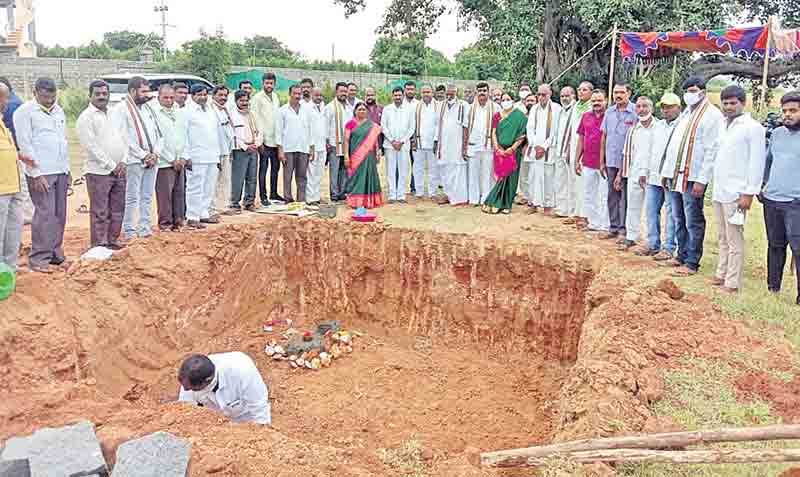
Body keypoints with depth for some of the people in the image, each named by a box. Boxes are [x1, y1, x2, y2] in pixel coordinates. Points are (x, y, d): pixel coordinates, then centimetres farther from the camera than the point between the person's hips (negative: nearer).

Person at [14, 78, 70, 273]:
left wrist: (67, 170, 15)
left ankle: (55, 254, 16)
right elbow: (25, 145, -10)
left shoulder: (58, 110, 15)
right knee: (45, 214, -9)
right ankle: (38, 258, -2)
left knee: (59, 215, 8)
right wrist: (36, 174, -14)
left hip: (60, 172, 7)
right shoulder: (24, 112, -6)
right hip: (41, 173, -7)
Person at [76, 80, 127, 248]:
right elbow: (91, 147, -12)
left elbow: (122, 140, 16)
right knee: (100, 212, -3)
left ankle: (112, 240, 23)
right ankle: (99, 245, 4)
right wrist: (112, 166, -12)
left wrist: (122, 162, 0)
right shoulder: (86, 117, -6)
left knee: (117, 209, 12)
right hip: (99, 172, -7)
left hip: (118, 171, 7)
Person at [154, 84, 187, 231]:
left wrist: (183, 158, 3)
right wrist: (172, 160, -8)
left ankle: (178, 221, 15)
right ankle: (165, 223, 4)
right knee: (164, 193, -4)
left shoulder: (181, 113, 14)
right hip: (164, 162, -5)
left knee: (180, 192, 7)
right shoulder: (155, 114, -5)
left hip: (180, 162, 6)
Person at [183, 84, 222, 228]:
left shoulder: (211, 111, 18)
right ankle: (192, 218, 0)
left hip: (212, 157, 7)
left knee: (209, 188, 10)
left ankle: (204, 214, 20)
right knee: (195, 188, -5)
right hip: (196, 158, -7)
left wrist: (218, 154, 18)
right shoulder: (188, 111, -5)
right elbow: (184, 135, -9)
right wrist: (186, 156, -14)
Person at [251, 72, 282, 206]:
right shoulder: (257, 98, -7)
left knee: (275, 167, 13)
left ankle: (273, 193, 25)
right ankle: (263, 197, 4)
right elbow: (256, 119, -10)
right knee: (263, 168, -2)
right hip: (265, 140, -7)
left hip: (276, 139, 7)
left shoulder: (275, 96, 13)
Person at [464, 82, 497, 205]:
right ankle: (474, 199, 13)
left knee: (487, 174, 0)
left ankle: (486, 199, 9)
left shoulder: (495, 108, 3)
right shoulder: (471, 108, 9)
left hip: (488, 146, -2)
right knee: (473, 174, 4)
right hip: (473, 145, 2)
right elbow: (466, 128, 10)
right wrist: (465, 146, 5)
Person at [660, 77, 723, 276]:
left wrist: (701, 180, -19)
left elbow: (712, 151, -15)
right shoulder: (686, 114, 18)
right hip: (676, 176, 8)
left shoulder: (712, 115, -8)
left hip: (693, 177, -8)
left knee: (693, 222, -2)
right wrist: (666, 171, 16)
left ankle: (692, 263, 5)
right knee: (679, 219, 14)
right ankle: (682, 256, 25)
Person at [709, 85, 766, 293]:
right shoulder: (723, 126, 15)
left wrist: (749, 193, -15)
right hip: (719, 192, 8)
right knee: (723, 238, 15)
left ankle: (733, 283, 1)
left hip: (736, 194, -8)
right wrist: (715, 189, 16)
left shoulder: (752, 127, -8)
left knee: (734, 240, -4)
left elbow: (757, 162, -11)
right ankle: (722, 275, 24)